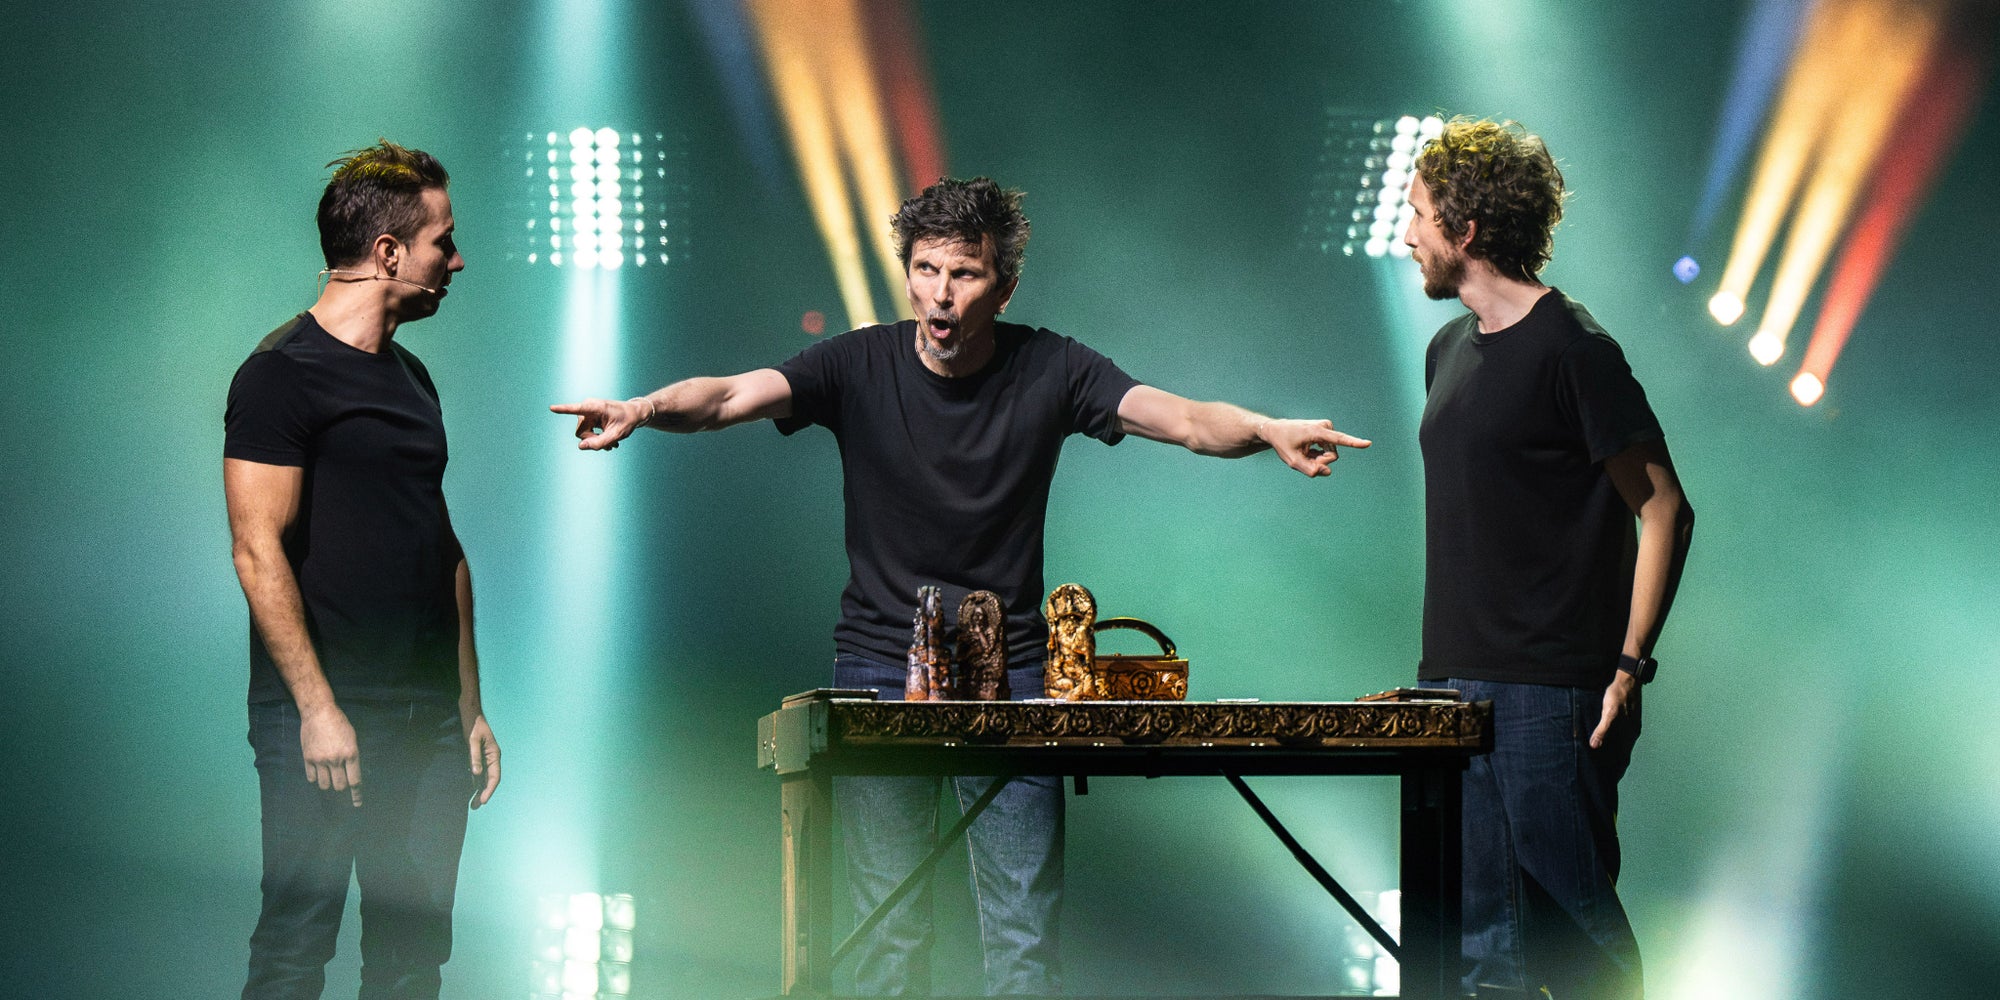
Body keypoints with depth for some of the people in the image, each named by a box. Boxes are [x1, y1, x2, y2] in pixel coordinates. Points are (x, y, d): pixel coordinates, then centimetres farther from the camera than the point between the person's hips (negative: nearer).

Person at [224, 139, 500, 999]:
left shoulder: (411, 378, 18)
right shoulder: (283, 373, -7)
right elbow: (259, 553, -14)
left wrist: (470, 706, 17)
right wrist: (317, 707, -19)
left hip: (427, 721, 8)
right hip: (326, 717, -8)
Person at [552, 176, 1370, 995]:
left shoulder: (1049, 371, -3)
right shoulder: (861, 364, -4)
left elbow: (1184, 419, -13)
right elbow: (735, 395, -17)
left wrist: (1267, 431, -35)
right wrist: (644, 409, -38)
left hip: (1010, 678, 0)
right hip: (879, 669, 0)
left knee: (1026, 934, -3)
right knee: (888, 932, 0)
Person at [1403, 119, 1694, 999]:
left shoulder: (1570, 348, -9)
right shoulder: (1449, 350, 15)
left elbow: (1665, 511, -9)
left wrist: (1630, 668, -16)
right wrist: (1439, 671, 16)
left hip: (1551, 695, -8)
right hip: (1457, 688, 8)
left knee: (1571, 926, -7)